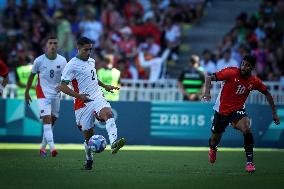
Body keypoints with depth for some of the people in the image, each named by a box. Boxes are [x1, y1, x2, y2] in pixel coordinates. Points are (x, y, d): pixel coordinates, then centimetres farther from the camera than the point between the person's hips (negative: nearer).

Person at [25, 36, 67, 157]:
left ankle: (43, 147, 23)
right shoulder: (39, 60, -7)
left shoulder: (62, 61, -1)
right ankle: (52, 148, -28)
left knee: (52, 121, 9)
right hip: (43, 94, -4)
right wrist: (27, 92, 10)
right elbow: (32, 75, 6)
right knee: (47, 119, -17)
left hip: (56, 94, 4)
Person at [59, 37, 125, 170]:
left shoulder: (91, 61, 14)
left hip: (98, 98, 4)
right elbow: (63, 86, -13)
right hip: (83, 103, -4)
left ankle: (114, 143, -49)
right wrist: (78, 95, -25)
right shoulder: (72, 65, -9)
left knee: (108, 113, -28)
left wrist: (105, 86, 31)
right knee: (88, 134, 2)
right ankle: (89, 159, 28)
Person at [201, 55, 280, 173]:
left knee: (247, 129, -31)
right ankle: (212, 149, 54)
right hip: (221, 110, -1)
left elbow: (267, 94, 10)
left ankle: (250, 161, -22)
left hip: (237, 110, 1)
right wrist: (207, 92, -35)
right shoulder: (231, 73, -18)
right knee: (215, 139, 13)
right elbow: (210, 78, -16)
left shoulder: (254, 81, -8)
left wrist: (274, 113, 8)